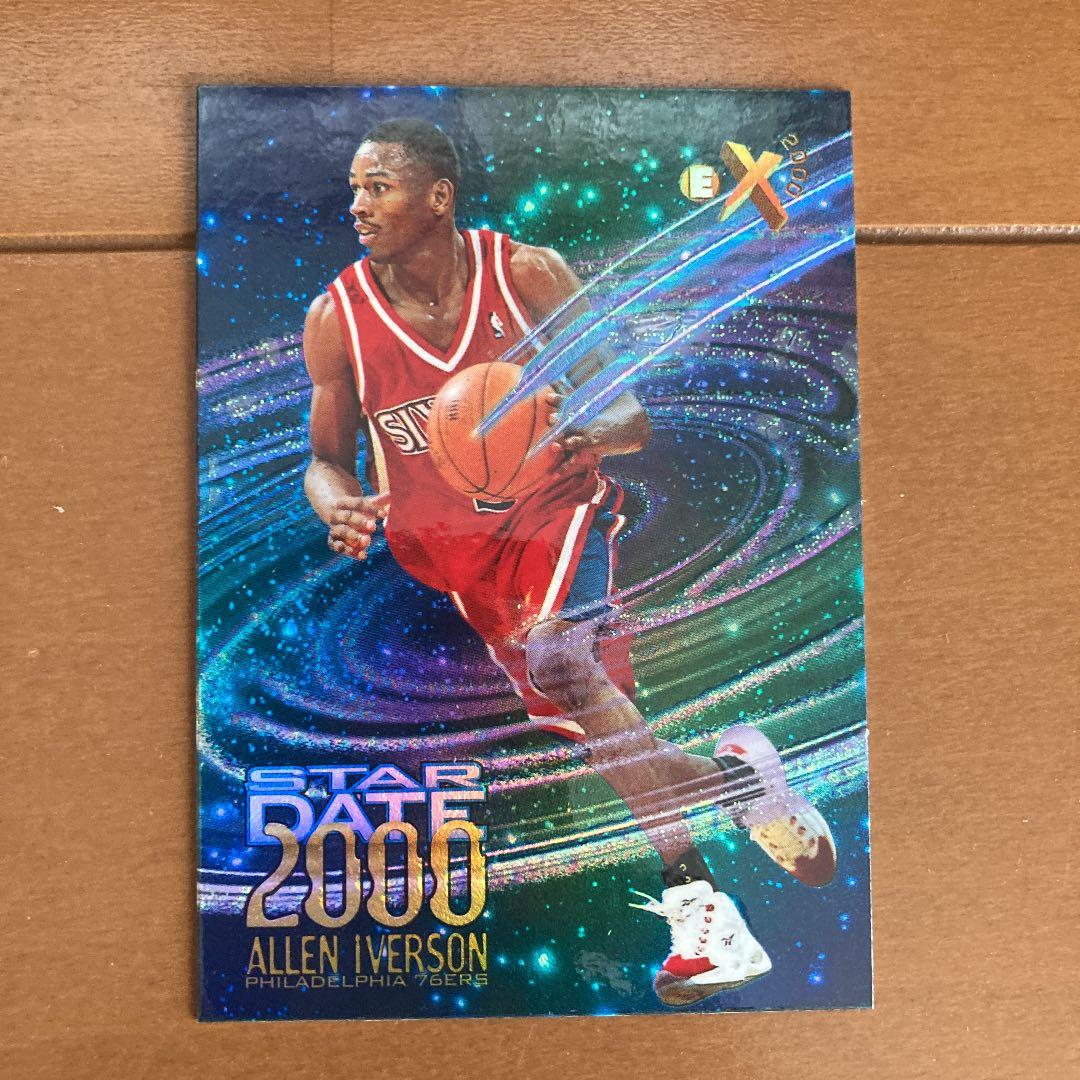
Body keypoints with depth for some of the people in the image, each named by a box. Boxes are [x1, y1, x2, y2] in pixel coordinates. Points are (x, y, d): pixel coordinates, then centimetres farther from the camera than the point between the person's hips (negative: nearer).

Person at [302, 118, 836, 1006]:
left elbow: (634, 417, -6)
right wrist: (341, 510, -17)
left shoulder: (529, 274, -8)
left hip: (555, 507, -2)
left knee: (553, 658, -29)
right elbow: (326, 457, 6)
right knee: (587, 699, -6)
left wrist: (582, 431, -29)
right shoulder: (336, 318, -4)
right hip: (442, 540, 3)